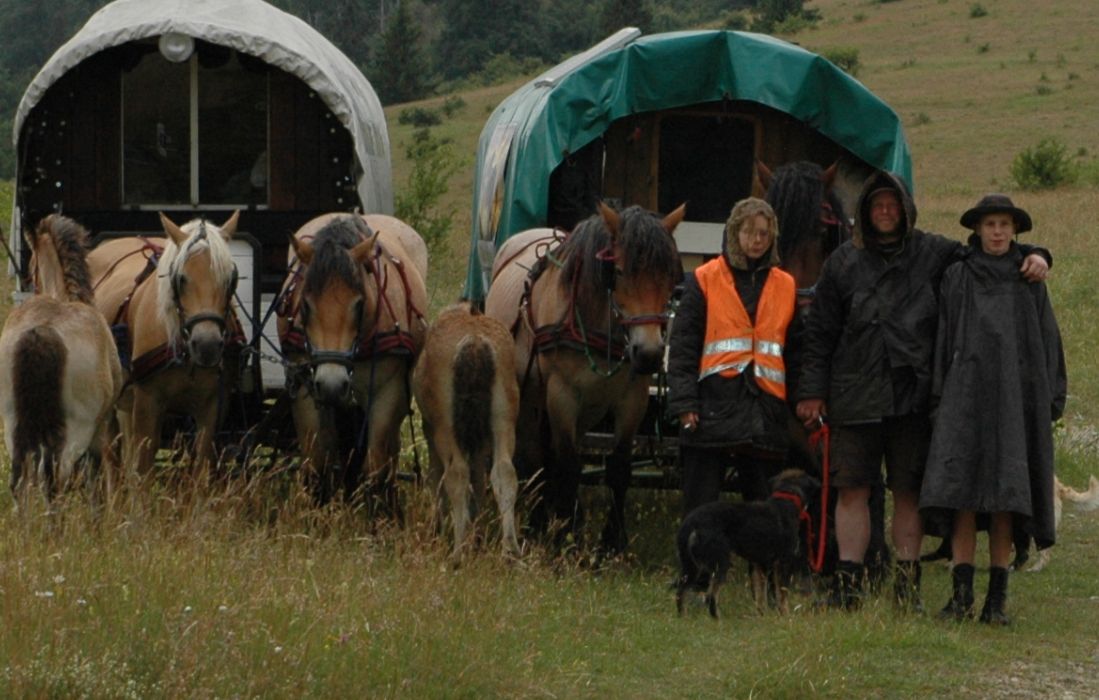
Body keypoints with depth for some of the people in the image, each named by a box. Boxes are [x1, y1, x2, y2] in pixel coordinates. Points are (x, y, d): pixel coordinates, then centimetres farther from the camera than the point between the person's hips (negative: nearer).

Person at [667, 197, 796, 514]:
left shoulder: (786, 287, 14)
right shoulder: (704, 281, 3)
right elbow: (682, 346, 1)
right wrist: (685, 403, -8)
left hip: (765, 412, 3)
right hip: (713, 410, -3)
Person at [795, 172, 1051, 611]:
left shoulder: (933, 254, 9)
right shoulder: (844, 262, 10)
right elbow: (820, 332, 10)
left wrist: (1032, 256, -3)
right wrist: (813, 392, 5)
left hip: (913, 395, 0)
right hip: (856, 397, 0)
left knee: (909, 492, 2)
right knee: (852, 489, -2)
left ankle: (907, 587, 8)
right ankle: (848, 583, 2)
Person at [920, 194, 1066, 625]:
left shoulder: (1029, 282, 10)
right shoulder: (957, 278, 8)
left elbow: (1048, 341, 10)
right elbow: (943, 338, 7)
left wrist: (1051, 402, 3)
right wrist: (939, 395, -1)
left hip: (1016, 397, 1)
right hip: (967, 393, -1)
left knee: (1005, 501, -2)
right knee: (963, 496, -8)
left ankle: (997, 599, 1)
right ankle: (962, 594, -7)